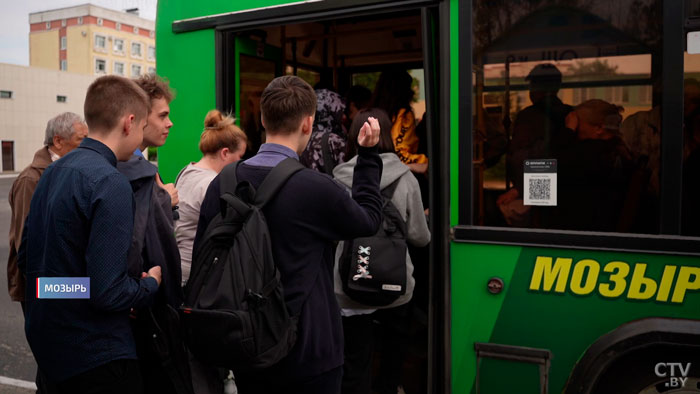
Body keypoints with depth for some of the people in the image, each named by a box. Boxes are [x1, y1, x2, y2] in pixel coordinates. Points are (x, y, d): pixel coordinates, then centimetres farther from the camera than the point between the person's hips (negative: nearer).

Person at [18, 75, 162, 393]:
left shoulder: (52, 172, 4)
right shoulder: (110, 183, -22)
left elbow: (25, 259, 12)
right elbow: (107, 292, -26)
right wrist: (150, 284, -8)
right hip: (94, 354, -8)